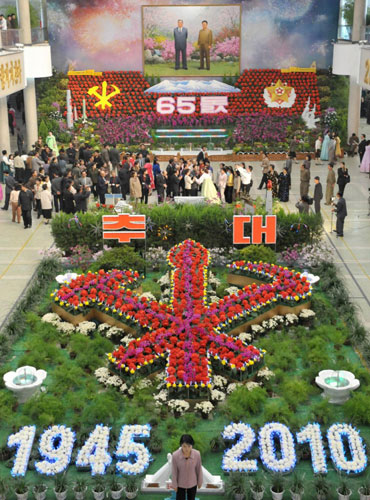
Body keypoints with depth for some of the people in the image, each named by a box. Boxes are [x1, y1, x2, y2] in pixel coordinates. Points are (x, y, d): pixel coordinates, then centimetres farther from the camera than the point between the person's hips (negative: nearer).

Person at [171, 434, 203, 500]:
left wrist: (200, 482, 3)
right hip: (180, 484, -1)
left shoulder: (197, 454, -26)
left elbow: (199, 469, -10)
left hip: (192, 483, 1)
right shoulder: (175, 455, -30)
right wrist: (174, 484, -3)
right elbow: (174, 471, -15)